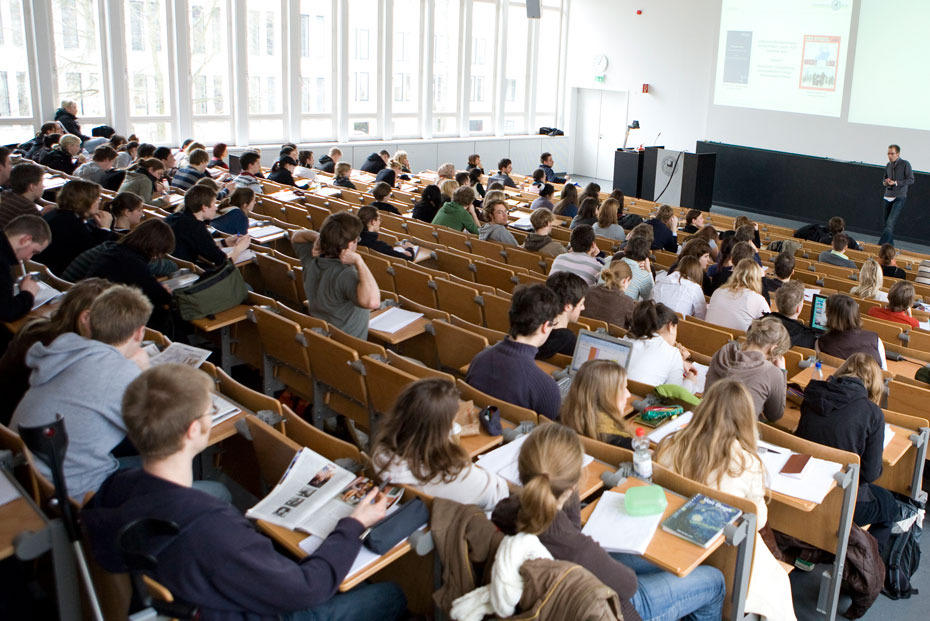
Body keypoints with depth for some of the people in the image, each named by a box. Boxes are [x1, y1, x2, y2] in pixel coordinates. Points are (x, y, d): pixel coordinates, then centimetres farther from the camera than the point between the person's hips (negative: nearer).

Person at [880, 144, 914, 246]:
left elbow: (911, 180, -7)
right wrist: (885, 182, 1)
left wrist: (896, 183, -17)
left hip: (899, 197, -6)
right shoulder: (888, 165, 12)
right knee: (887, 223, 9)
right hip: (888, 197, 7)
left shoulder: (905, 164, -5)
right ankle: (890, 245, 20)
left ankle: (881, 245, -21)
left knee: (890, 223, -16)